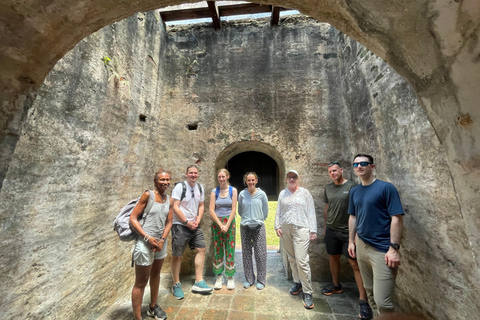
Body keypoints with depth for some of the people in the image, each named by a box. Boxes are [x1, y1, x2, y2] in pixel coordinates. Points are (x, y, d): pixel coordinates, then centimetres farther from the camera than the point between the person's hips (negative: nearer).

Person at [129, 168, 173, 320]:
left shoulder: (169, 201, 0)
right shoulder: (148, 195, -15)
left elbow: (169, 223, 2)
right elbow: (133, 218, -14)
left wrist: (162, 240, -11)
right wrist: (148, 238, -19)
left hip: (161, 242, 6)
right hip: (145, 243, -6)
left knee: (155, 274, 23)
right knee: (141, 282, 8)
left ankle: (153, 307, 45)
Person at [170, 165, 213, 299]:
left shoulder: (199, 188, 6)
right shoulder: (180, 187, -12)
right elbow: (175, 207, -15)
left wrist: (198, 220, -1)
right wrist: (187, 222, -14)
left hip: (194, 225, 6)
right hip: (180, 225, -6)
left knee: (201, 249, 5)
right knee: (177, 255, 6)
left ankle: (198, 282, 19)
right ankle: (176, 285, 27)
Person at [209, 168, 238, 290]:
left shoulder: (233, 190, -2)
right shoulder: (214, 191, 0)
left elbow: (234, 209, -5)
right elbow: (211, 210, -4)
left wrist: (227, 225, -10)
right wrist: (220, 225, -10)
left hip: (229, 222, -1)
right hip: (216, 222, 1)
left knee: (230, 249, 5)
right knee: (217, 249, 8)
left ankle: (230, 277, 22)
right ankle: (219, 277, 26)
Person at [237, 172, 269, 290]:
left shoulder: (261, 194, -5)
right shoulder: (242, 194, -2)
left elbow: (265, 211, 6)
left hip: (259, 227, -1)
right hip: (245, 227, 2)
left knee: (260, 254, 5)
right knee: (246, 253, 12)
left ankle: (261, 280, 25)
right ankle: (249, 279, 30)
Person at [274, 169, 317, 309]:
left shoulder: (305, 193, 1)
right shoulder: (282, 193, 10)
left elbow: (311, 212, 0)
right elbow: (278, 211, 11)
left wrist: (313, 230, -4)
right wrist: (277, 226, 3)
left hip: (301, 228, -3)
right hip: (285, 229, 4)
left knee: (302, 260, -8)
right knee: (291, 258, 14)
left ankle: (307, 292, 10)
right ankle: (297, 282, 34)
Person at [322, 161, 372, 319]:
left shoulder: (352, 186, -10)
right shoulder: (328, 188, 4)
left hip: (348, 231, -5)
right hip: (331, 230, 5)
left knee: (355, 263, 0)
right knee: (333, 258, 17)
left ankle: (363, 300, 14)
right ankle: (336, 285, 38)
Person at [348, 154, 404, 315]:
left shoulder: (386, 187, -10)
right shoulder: (354, 191, 6)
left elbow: (397, 218, -12)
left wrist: (394, 248, -17)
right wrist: (351, 241, 11)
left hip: (382, 249, -5)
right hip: (361, 246, 5)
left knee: (382, 300, -3)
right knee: (369, 290, 20)